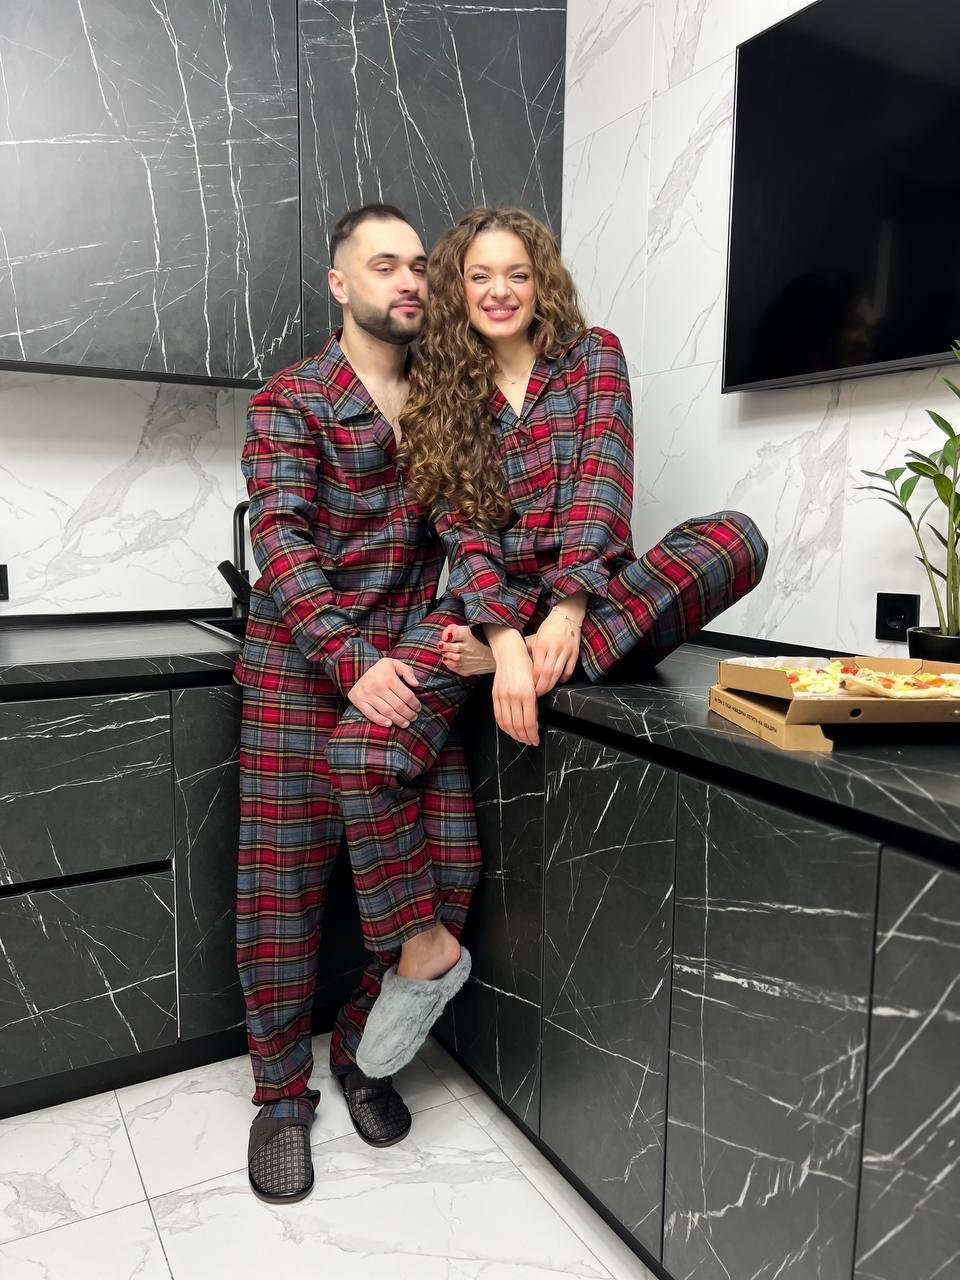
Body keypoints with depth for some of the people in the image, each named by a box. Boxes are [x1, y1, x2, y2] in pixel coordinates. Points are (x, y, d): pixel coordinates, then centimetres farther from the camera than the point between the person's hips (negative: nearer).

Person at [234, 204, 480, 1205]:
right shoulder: (288, 403, -1)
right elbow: (283, 542, -13)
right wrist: (353, 662, -26)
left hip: (409, 665, 4)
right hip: (301, 666, -3)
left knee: (448, 863, -1)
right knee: (285, 876, -1)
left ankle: (361, 1049, 23)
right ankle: (281, 1089, 21)